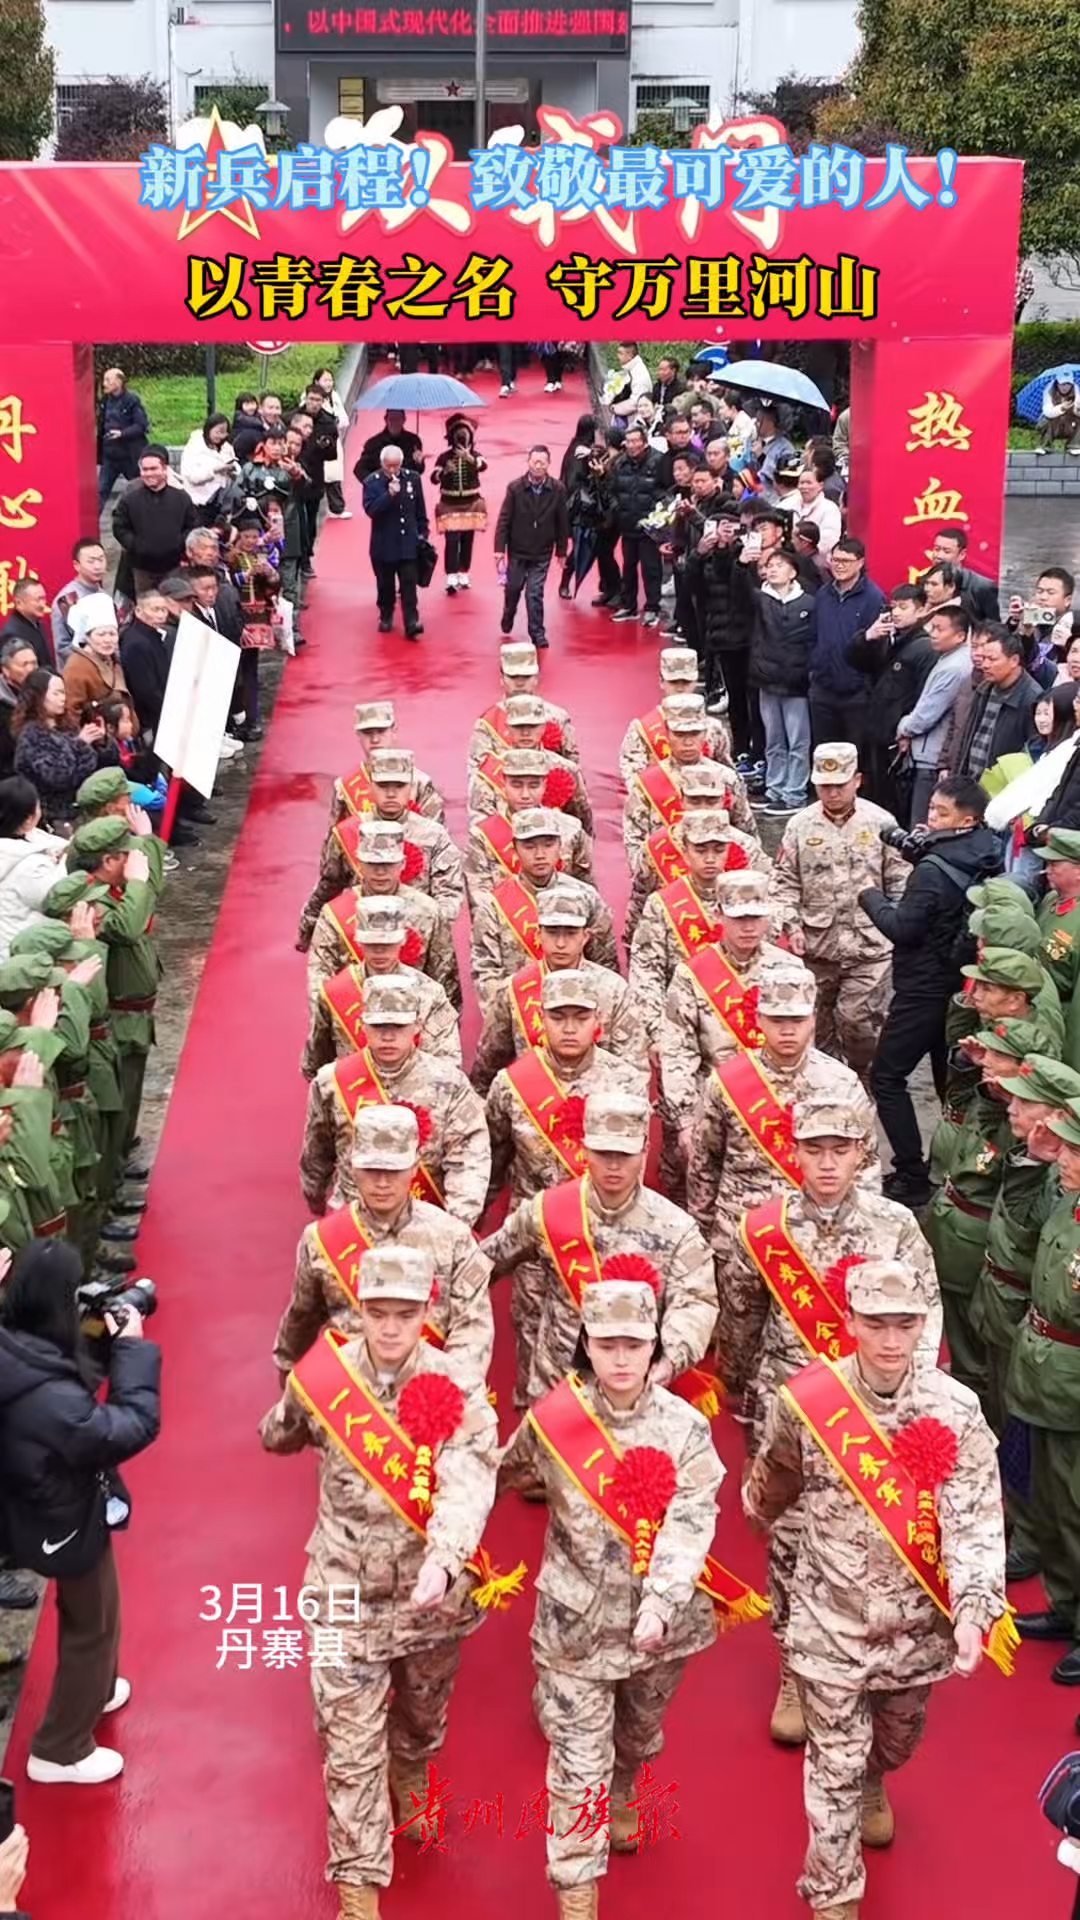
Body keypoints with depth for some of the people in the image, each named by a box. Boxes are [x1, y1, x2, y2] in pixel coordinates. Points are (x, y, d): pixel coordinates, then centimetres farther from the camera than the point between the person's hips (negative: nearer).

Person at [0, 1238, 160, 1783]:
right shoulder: (52, 1400, -41)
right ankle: (59, 1751, 33)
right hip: (71, 1525, -8)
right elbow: (133, 1427, -30)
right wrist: (131, 1349, -23)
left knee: (81, 1613, 33)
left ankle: (94, 1690, 58)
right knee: (93, 1625, 17)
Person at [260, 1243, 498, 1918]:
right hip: (347, 1592, -1)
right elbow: (280, 1438, 15)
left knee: (423, 1717, 25)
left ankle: (410, 1789, 57)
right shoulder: (321, 1376, -11)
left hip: (431, 1591, 1)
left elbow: (467, 1483, -34)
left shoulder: (457, 1389, -17)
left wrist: (443, 1560, -46)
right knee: (350, 1744, 0)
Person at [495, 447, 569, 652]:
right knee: (512, 588, 15)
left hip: (542, 553, -1)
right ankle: (507, 618, 43)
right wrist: (499, 548, -12)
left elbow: (562, 522, -2)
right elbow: (504, 520, -9)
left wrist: (561, 550, 2)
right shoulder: (515, 488, -12)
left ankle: (537, 633, 7)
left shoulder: (558, 489, -11)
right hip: (517, 550, 1)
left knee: (535, 593, -5)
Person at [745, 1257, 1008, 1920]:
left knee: (898, 1740, 27)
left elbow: (975, 1521, -17)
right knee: (835, 1764, 3)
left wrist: (974, 1610, -29)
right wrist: (758, 1512, 26)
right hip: (832, 1620, -2)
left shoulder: (956, 1411, -15)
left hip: (918, 1622, 2)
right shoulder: (806, 1401, -15)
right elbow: (776, 1481, 8)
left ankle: (874, 1788, 61)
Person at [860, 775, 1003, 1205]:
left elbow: (902, 927, -21)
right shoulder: (986, 860, 2)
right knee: (951, 1078, 19)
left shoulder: (934, 869, -23)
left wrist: (871, 896, -3)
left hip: (925, 988, -8)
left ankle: (912, 1177, -3)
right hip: (962, 985, 8)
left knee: (886, 1077, 0)